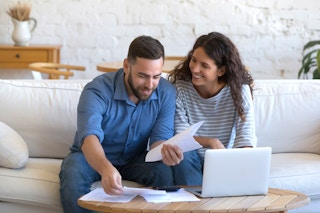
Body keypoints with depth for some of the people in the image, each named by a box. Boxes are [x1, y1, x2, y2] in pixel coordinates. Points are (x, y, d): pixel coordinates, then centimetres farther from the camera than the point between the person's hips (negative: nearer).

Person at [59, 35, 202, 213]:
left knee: (166, 170, -29)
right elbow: (90, 136, -41)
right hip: (94, 158, -2)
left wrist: (165, 151, -44)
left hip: (136, 159, 2)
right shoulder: (97, 91, -25)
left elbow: (160, 138, -17)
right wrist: (106, 168, -63)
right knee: (73, 174, -35)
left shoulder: (166, 93, -14)